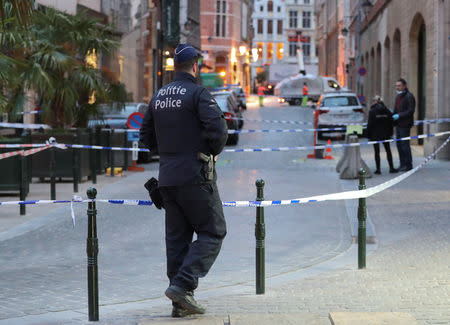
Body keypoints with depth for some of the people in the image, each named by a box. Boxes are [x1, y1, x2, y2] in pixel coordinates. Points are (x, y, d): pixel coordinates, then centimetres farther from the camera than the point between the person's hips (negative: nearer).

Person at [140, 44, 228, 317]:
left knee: (177, 237, 9)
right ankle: (182, 285, -13)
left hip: (167, 178, 7)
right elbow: (218, 128, -21)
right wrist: (215, 151, -3)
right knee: (213, 233, 1)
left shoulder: (158, 97, 12)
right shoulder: (198, 94, -10)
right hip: (195, 176, -7)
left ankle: (181, 303, 8)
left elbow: (147, 137, 19)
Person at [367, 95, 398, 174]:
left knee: (377, 152, 2)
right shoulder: (387, 111, 1)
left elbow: (370, 124, -10)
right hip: (385, 134, 3)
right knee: (388, 151, 13)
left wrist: (369, 135, -2)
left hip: (375, 135, -3)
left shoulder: (372, 111, -11)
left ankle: (378, 169, 1)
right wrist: (390, 133, 15)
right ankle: (391, 168, 14)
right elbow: (391, 123, 6)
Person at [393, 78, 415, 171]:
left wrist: (399, 115, -20)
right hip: (398, 125, 9)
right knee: (399, 145, 10)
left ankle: (408, 165, 0)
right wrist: (393, 114, 4)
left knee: (405, 144, -7)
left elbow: (410, 111, -17)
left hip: (405, 125, -9)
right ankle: (402, 164, 17)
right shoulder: (398, 96, 17)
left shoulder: (409, 96, -11)